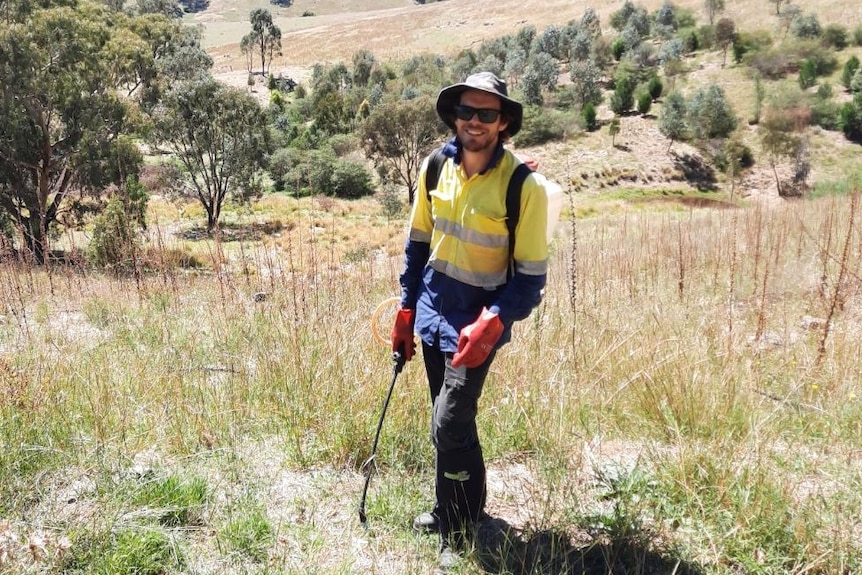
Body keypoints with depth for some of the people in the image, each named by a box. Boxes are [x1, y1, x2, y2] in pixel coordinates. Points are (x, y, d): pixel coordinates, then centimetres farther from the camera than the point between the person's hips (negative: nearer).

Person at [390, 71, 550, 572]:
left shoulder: (523, 186, -18)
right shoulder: (437, 166, -2)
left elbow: (531, 276, -14)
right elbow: (419, 242, 9)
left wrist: (493, 323, -27)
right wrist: (406, 309, 9)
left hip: (477, 321, -5)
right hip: (433, 312, 6)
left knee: (450, 425, -8)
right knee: (449, 421, 18)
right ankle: (458, 507, 39)